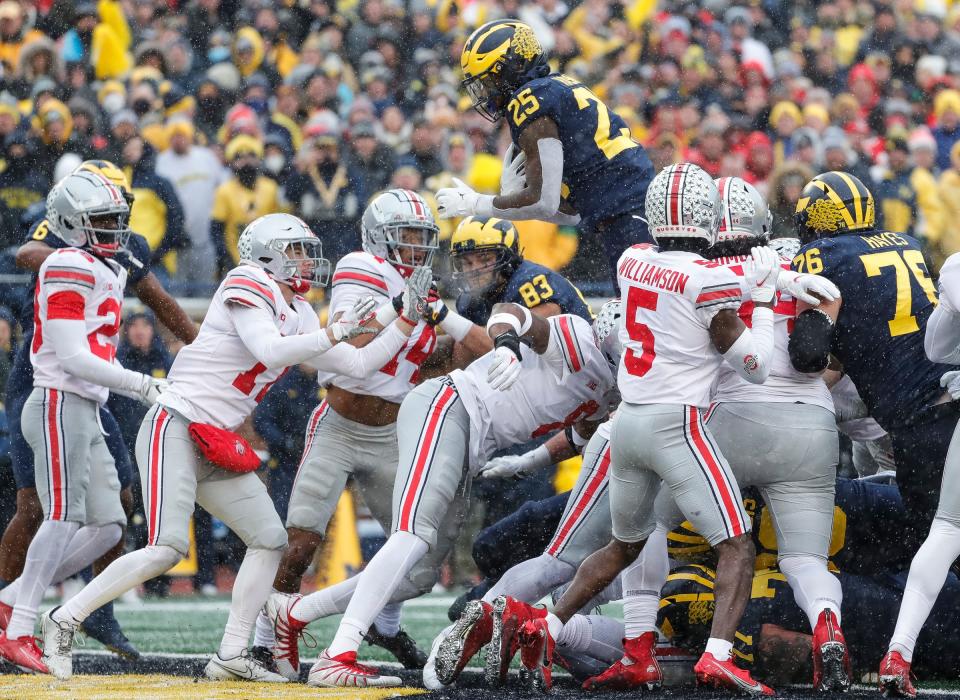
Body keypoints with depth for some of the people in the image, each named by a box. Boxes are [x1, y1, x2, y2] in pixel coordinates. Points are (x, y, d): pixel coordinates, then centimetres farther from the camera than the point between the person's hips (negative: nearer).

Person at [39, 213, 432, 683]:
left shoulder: (298, 317, 15)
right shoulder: (247, 288, -9)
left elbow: (359, 365, 15)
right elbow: (270, 350, -25)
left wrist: (407, 319, 10)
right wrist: (335, 333, -19)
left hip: (217, 446, 10)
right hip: (175, 428, -9)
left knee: (269, 541, 5)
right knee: (167, 549, -18)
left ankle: (231, 656, 7)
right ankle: (64, 621, -8)